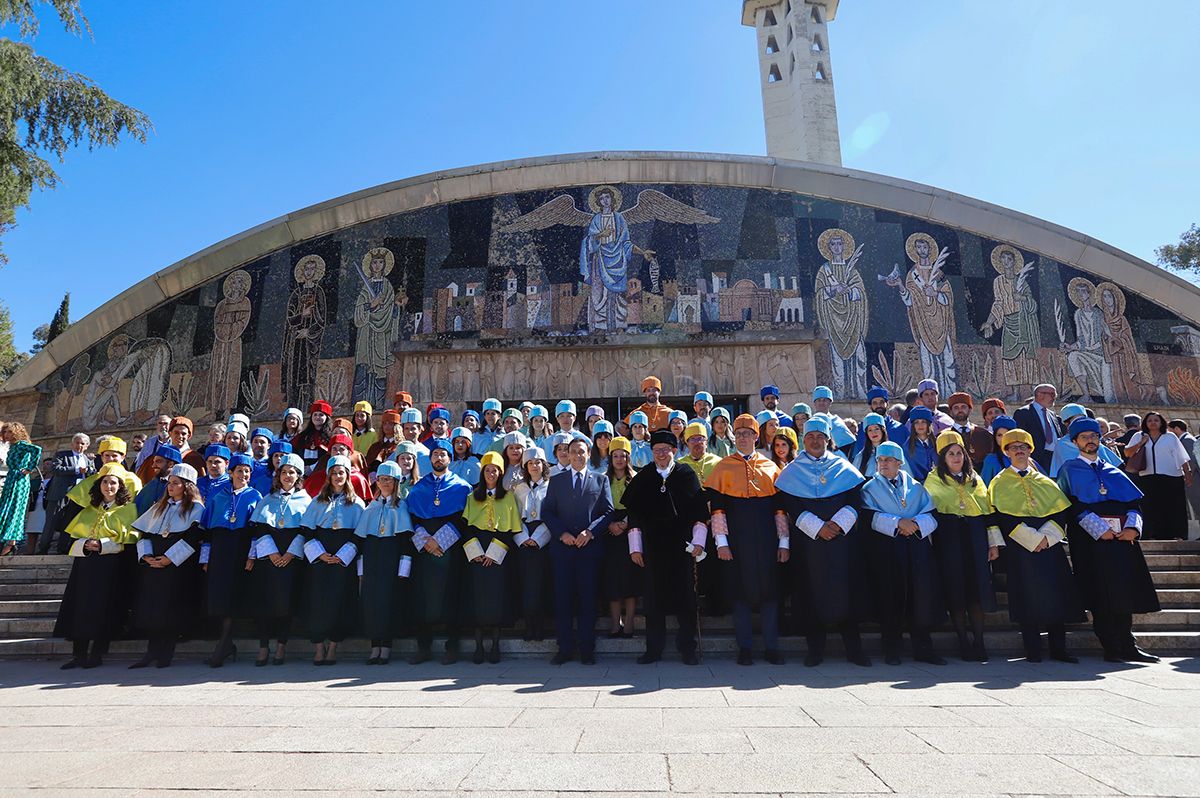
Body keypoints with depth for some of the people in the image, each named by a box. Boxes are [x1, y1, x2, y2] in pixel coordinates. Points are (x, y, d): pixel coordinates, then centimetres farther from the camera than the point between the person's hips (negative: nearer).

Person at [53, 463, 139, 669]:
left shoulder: (127, 509, 2)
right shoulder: (89, 509, 17)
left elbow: (131, 538, -6)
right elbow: (74, 536, 15)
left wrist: (103, 545, -14)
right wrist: (85, 544, -6)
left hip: (111, 565, -4)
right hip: (85, 564, 4)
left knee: (103, 608, -7)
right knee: (80, 605, -2)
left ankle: (96, 655, 1)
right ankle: (78, 654, 5)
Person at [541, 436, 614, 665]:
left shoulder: (601, 479, 10)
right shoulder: (556, 480, 12)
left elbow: (608, 511, 3)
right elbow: (547, 511, 7)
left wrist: (590, 531, -10)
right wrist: (561, 533, -7)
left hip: (589, 546, -1)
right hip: (562, 546, 1)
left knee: (588, 598, 2)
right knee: (563, 598, 3)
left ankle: (587, 650, 11)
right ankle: (565, 648, 12)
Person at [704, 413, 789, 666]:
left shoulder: (770, 467, 9)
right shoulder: (723, 467, 4)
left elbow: (779, 508, 8)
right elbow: (717, 507, -2)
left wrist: (783, 542, 3)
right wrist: (721, 541, -9)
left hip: (766, 539, 2)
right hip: (737, 539, -1)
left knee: (769, 590, 4)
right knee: (741, 591, 3)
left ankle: (771, 647, 15)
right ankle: (745, 648, 14)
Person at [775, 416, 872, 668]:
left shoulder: (843, 468, 9)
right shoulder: (792, 471, 6)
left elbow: (855, 501, 2)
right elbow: (791, 506, -3)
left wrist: (838, 523, -14)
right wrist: (818, 527, -14)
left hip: (843, 539, 1)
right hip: (808, 541, -1)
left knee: (846, 591, 1)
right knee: (812, 593, 1)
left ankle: (853, 649, 13)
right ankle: (815, 649, 12)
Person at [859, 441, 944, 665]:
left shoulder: (915, 487, 15)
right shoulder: (870, 488, 8)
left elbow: (931, 514, 5)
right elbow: (868, 516, -7)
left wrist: (915, 524, -14)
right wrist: (897, 522, -17)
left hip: (917, 545, 2)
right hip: (886, 548, -2)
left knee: (921, 595, -3)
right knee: (891, 598, -1)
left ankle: (923, 649, 8)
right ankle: (892, 650, 9)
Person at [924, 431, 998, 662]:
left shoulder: (975, 479, 16)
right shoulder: (934, 480, 6)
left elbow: (988, 510, 13)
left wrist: (994, 543, 6)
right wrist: (931, 545, -5)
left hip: (975, 538, 3)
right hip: (949, 539, -3)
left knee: (977, 589, -1)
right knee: (955, 590, -2)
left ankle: (979, 642, 8)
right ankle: (963, 642, 8)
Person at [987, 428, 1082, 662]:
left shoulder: (1045, 481, 17)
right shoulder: (1000, 483, 6)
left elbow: (1062, 510, 6)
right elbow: (1001, 516, -6)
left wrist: (1047, 536, -10)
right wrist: (1032, 538, -15)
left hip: (1050, 544, 3)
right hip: (1020, 545, -3)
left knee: (1055, 593, 1)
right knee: (1027, 595, -4)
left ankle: (1058, 648, 10)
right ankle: (1033, 650, 3)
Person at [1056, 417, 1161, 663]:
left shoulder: (1114, 472, 21)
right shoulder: (1070, 470, 6)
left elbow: (1134, 501, 11)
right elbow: (1073, 505, -6)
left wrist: (1133, 527, -8)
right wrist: (1100, 529, -16)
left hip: (1123, 536, 5)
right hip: (1091, 538, -4)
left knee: (1125, 592, 3)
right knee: (1102, 596, -6)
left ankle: (1127, 647, 12)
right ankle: (1112, 649, 0)